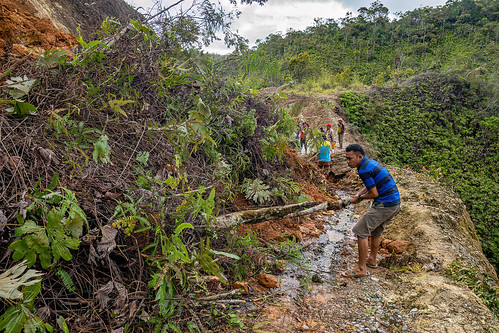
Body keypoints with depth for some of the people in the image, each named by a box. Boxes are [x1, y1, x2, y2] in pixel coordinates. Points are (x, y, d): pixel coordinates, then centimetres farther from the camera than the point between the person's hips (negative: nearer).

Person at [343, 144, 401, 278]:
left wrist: (360, 198, -1)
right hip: (395, 203, 10)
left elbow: (374, 193, -17)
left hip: (384, 205, -10)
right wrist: (358, 194, 11)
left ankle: (361, 268, 0)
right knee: (376, 231, 26)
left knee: (361, 231, -6)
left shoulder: (364, 170, -19)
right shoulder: (370, 162, 12)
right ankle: (372, 260, 41)